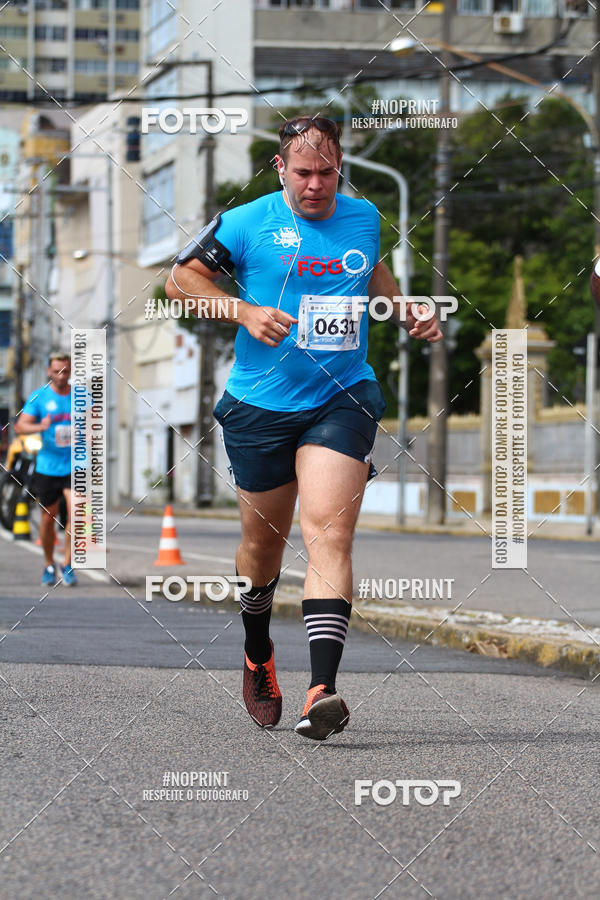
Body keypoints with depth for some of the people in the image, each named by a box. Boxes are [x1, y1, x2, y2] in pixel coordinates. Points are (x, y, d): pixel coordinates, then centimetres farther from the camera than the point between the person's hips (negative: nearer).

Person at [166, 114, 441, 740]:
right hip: (260, 406, -1)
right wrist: (242, 311, -15)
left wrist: (407, 311, 15)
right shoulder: (248, 223, -4)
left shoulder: (363, 217, 8)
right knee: (263, 543, 12)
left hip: (342, 401, 1)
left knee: (328, 534, -18)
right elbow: (180, 279, -1)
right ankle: (258, 656, 42)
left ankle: (322, 691, -28)